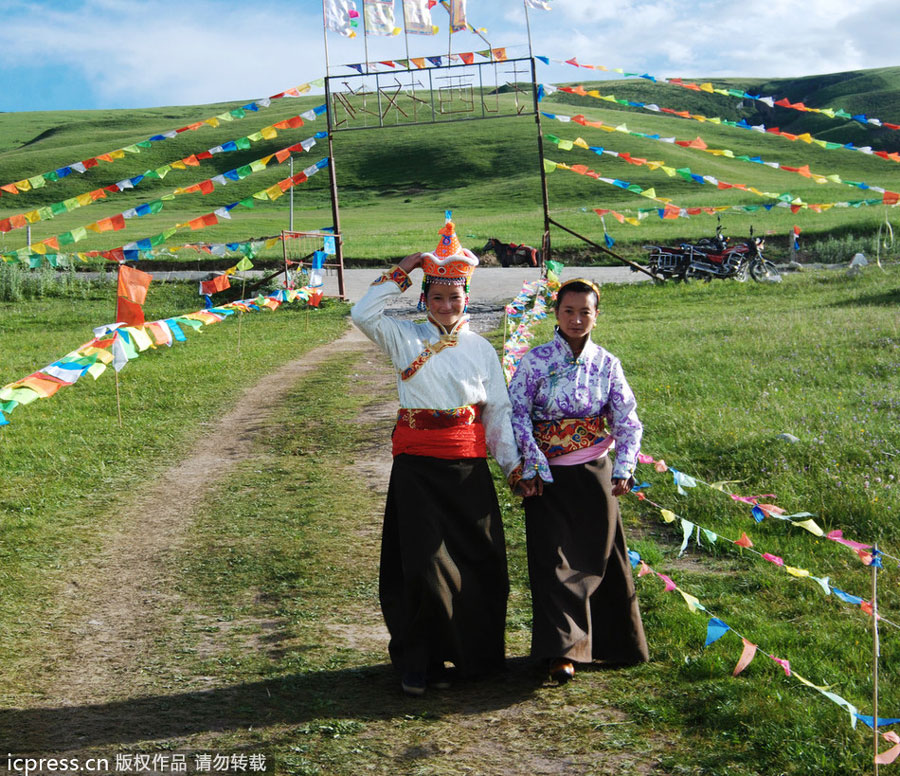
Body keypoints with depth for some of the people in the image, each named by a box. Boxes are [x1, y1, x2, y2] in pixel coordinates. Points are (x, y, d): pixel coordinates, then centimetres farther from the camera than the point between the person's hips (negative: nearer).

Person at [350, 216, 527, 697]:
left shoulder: (481, 348, 9)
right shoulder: (405, 339, 5)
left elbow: (499, 410, 9)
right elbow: (363, 314, -10)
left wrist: (512, 463, 2)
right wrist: (400, 273, -6)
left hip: (468, 468, 2)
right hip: (418, 468, -2)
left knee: (480, 564, 5)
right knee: (423, 564, -2)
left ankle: (474, 656, 21)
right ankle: (418, 662, 11)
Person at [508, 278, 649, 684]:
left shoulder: (607, 364, 2)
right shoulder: (536, 360, -5)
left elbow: (627, 421, -1)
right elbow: (517, 413, -7)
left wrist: (623, 469, -12)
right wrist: (533, 466, -14)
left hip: (595, 474, 3)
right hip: (549, 476, -2)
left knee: (600, 557, 10)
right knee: (555, 559, -6)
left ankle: (610, 643, 28)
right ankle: (562, 651, -2)